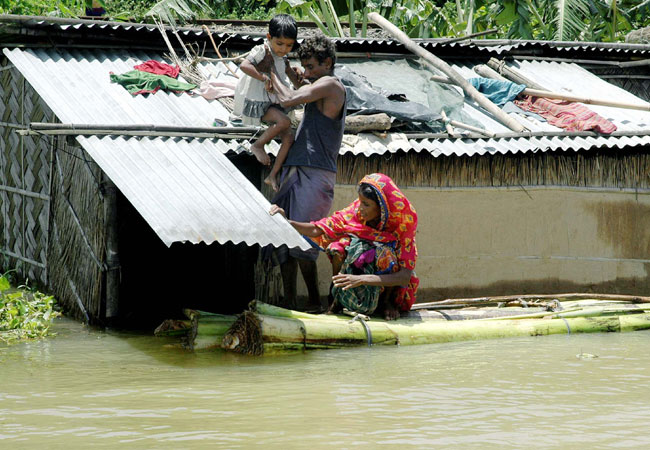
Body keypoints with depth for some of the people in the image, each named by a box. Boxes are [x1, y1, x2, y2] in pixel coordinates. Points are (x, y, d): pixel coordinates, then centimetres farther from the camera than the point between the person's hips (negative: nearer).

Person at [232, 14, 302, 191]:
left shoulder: (283, 61, 14)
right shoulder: (262, 51, -10)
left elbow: (298, 85, 22)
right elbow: (244, 65, -29)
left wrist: (299, 76, 1)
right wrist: (264, 78, -30)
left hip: (273, 104, 8)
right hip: (256, 102, -8)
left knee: (289, 138, -4)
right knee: (284, 121, -28)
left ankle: (273, 175, 2)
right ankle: (258, 145, -10)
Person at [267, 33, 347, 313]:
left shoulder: (330, 85, -4)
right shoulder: (317, 90, 25)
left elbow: (288, 101, -10)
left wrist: (272, 73, 4)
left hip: (315, 174, -9)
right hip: (294, 172, 9)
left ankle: (315, 301, -6)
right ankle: (289, 302, 3)